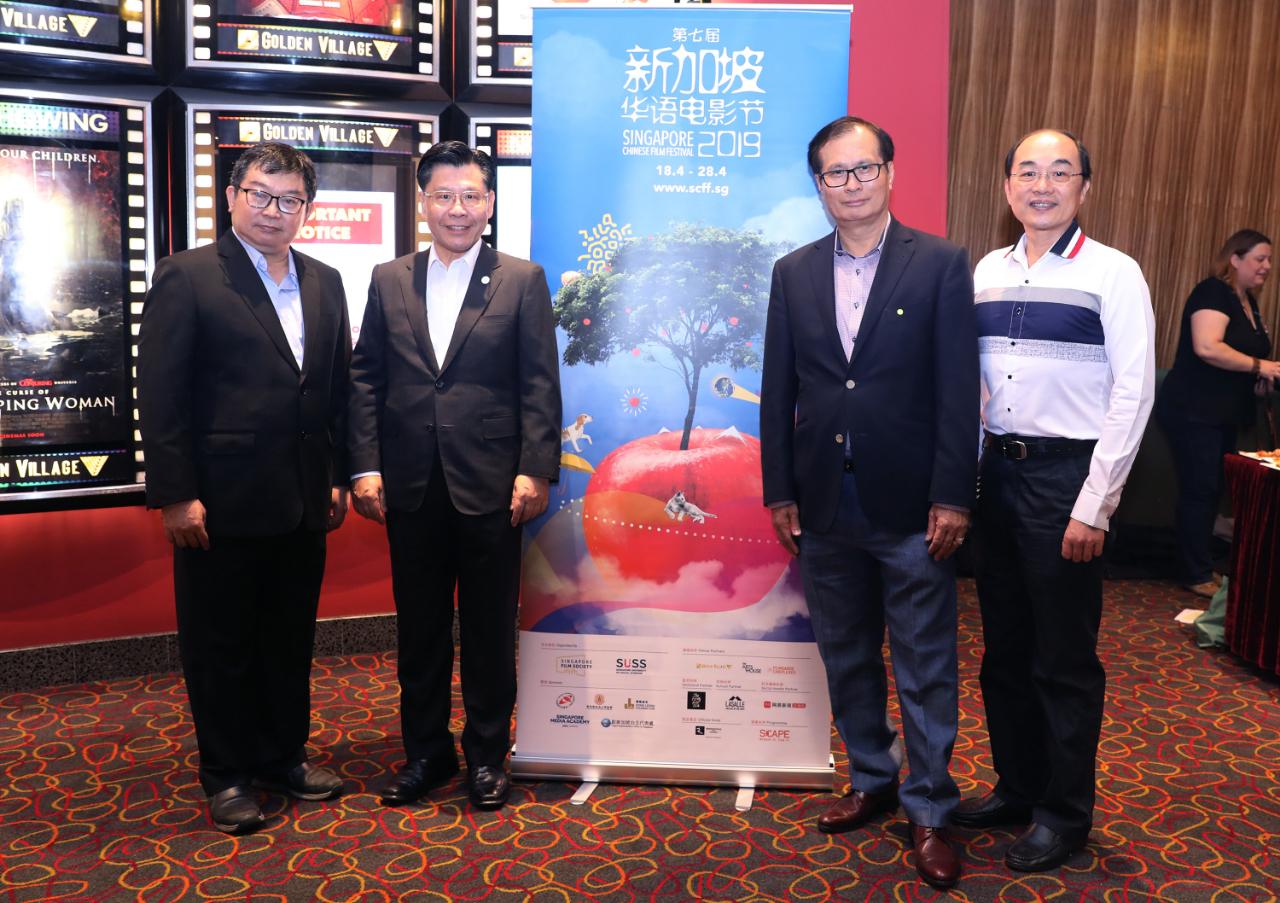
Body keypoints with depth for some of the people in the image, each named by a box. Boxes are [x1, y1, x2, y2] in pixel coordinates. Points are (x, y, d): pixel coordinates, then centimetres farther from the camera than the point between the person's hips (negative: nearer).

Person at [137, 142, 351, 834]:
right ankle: (226, 776, 23)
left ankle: (285, 756, 32)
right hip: (221, 503, -5)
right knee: (220, 645, 8)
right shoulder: (187, 277, -5)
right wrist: (175, 494, -13)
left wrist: (339, 478, 8)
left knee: (291, 640, 15)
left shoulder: (324, 284, 10)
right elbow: (159, 395, -9)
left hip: (303, 502, 5)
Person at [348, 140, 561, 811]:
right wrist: (365, 467, -1)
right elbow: (365, 378, 7)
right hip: (411, 486, 3)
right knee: (419, 627, 13)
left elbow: (540, 384, -3)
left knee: (489, 627, 8)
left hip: (490, 485, -2)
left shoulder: (522, 281, 2)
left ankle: (486, 755, 24)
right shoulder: (389, 281, 10)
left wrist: (535, 472, -11)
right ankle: (425, 751, 28)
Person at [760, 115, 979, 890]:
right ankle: (871, 780, 34)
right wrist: (781, 492, 4)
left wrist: (953, 497, -11)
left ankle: (929, 809, 22)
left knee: (926, 667, 6)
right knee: (846, 657, 16)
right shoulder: (794, 273, 7)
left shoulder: (941, 264, -4)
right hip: (825, 504, 4)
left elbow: (959, 389, -7)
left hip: (911, 505, -3)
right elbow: (778, 391, 7)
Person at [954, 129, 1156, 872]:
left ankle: (1066, 813, 22)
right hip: (996, 474, 5)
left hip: (1067, 476, -5)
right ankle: (1017, 787, 32)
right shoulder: (988, 271, 9)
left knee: (1064, 659, 5)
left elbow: (1133, 394, -10)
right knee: (1004, 648, 15)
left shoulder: (1114, 274, -6)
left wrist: (1093, 506, -14)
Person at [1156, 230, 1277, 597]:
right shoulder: (1214, 292, -14)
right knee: (1200, 491, -5)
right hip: (1193, 410, -9)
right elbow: (1207, 347, -28)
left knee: (1213, 490, 12)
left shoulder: (1248, 301, 14)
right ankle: (1197, 576, 3)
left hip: (1223, 414, 9)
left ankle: (1201, 564, 21)